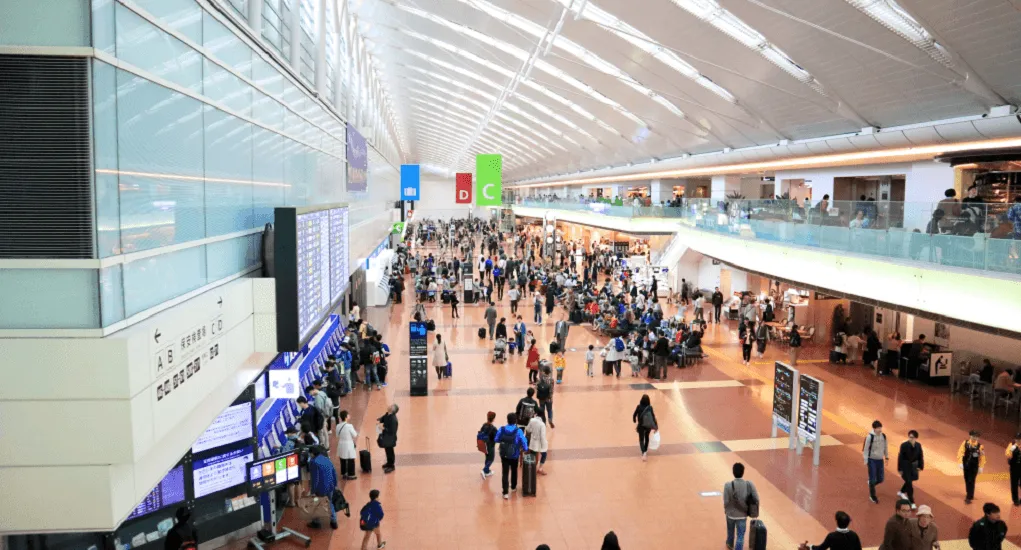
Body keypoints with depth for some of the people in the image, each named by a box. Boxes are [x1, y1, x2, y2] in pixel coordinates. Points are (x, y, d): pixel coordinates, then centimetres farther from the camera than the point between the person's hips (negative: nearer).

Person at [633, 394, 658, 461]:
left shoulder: (639, 407, -13)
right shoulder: (650, 407, -14)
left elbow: (634, 415, -5)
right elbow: (653, 417, -15)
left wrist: (634, 421, 16)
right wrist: (656, 426, -5)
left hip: (641, 425, -1)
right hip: (648, 426, 1)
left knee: (641, 440, 5)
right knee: (647, 437, 27)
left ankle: (644, 453, -17)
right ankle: (645, 450, 39)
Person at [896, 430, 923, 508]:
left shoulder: (918, 445, -9)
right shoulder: (904, 445, -20)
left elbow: (920, 456, 3)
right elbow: (900, 457, -15)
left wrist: (920, 466, 1)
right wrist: (899, 469, -12)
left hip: (914, 465, 5)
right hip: (905, 466, -5)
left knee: (910, 481, 22)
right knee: (909, 483, -6)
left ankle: (901, 492, 49)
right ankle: (911, 502, 2)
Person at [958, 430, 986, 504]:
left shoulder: (980, 446, -8)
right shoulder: (965, 443, -4)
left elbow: (982, 457, -4)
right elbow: (960, 452, -6)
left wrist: (981, 467, -3)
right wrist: (960, 463, -13)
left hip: (974, 467, -3)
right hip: (966, 465, 3)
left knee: (971, 481, -5)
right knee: (967, 480, 15)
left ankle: (969, 498, -1)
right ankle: (969, 494, 35)